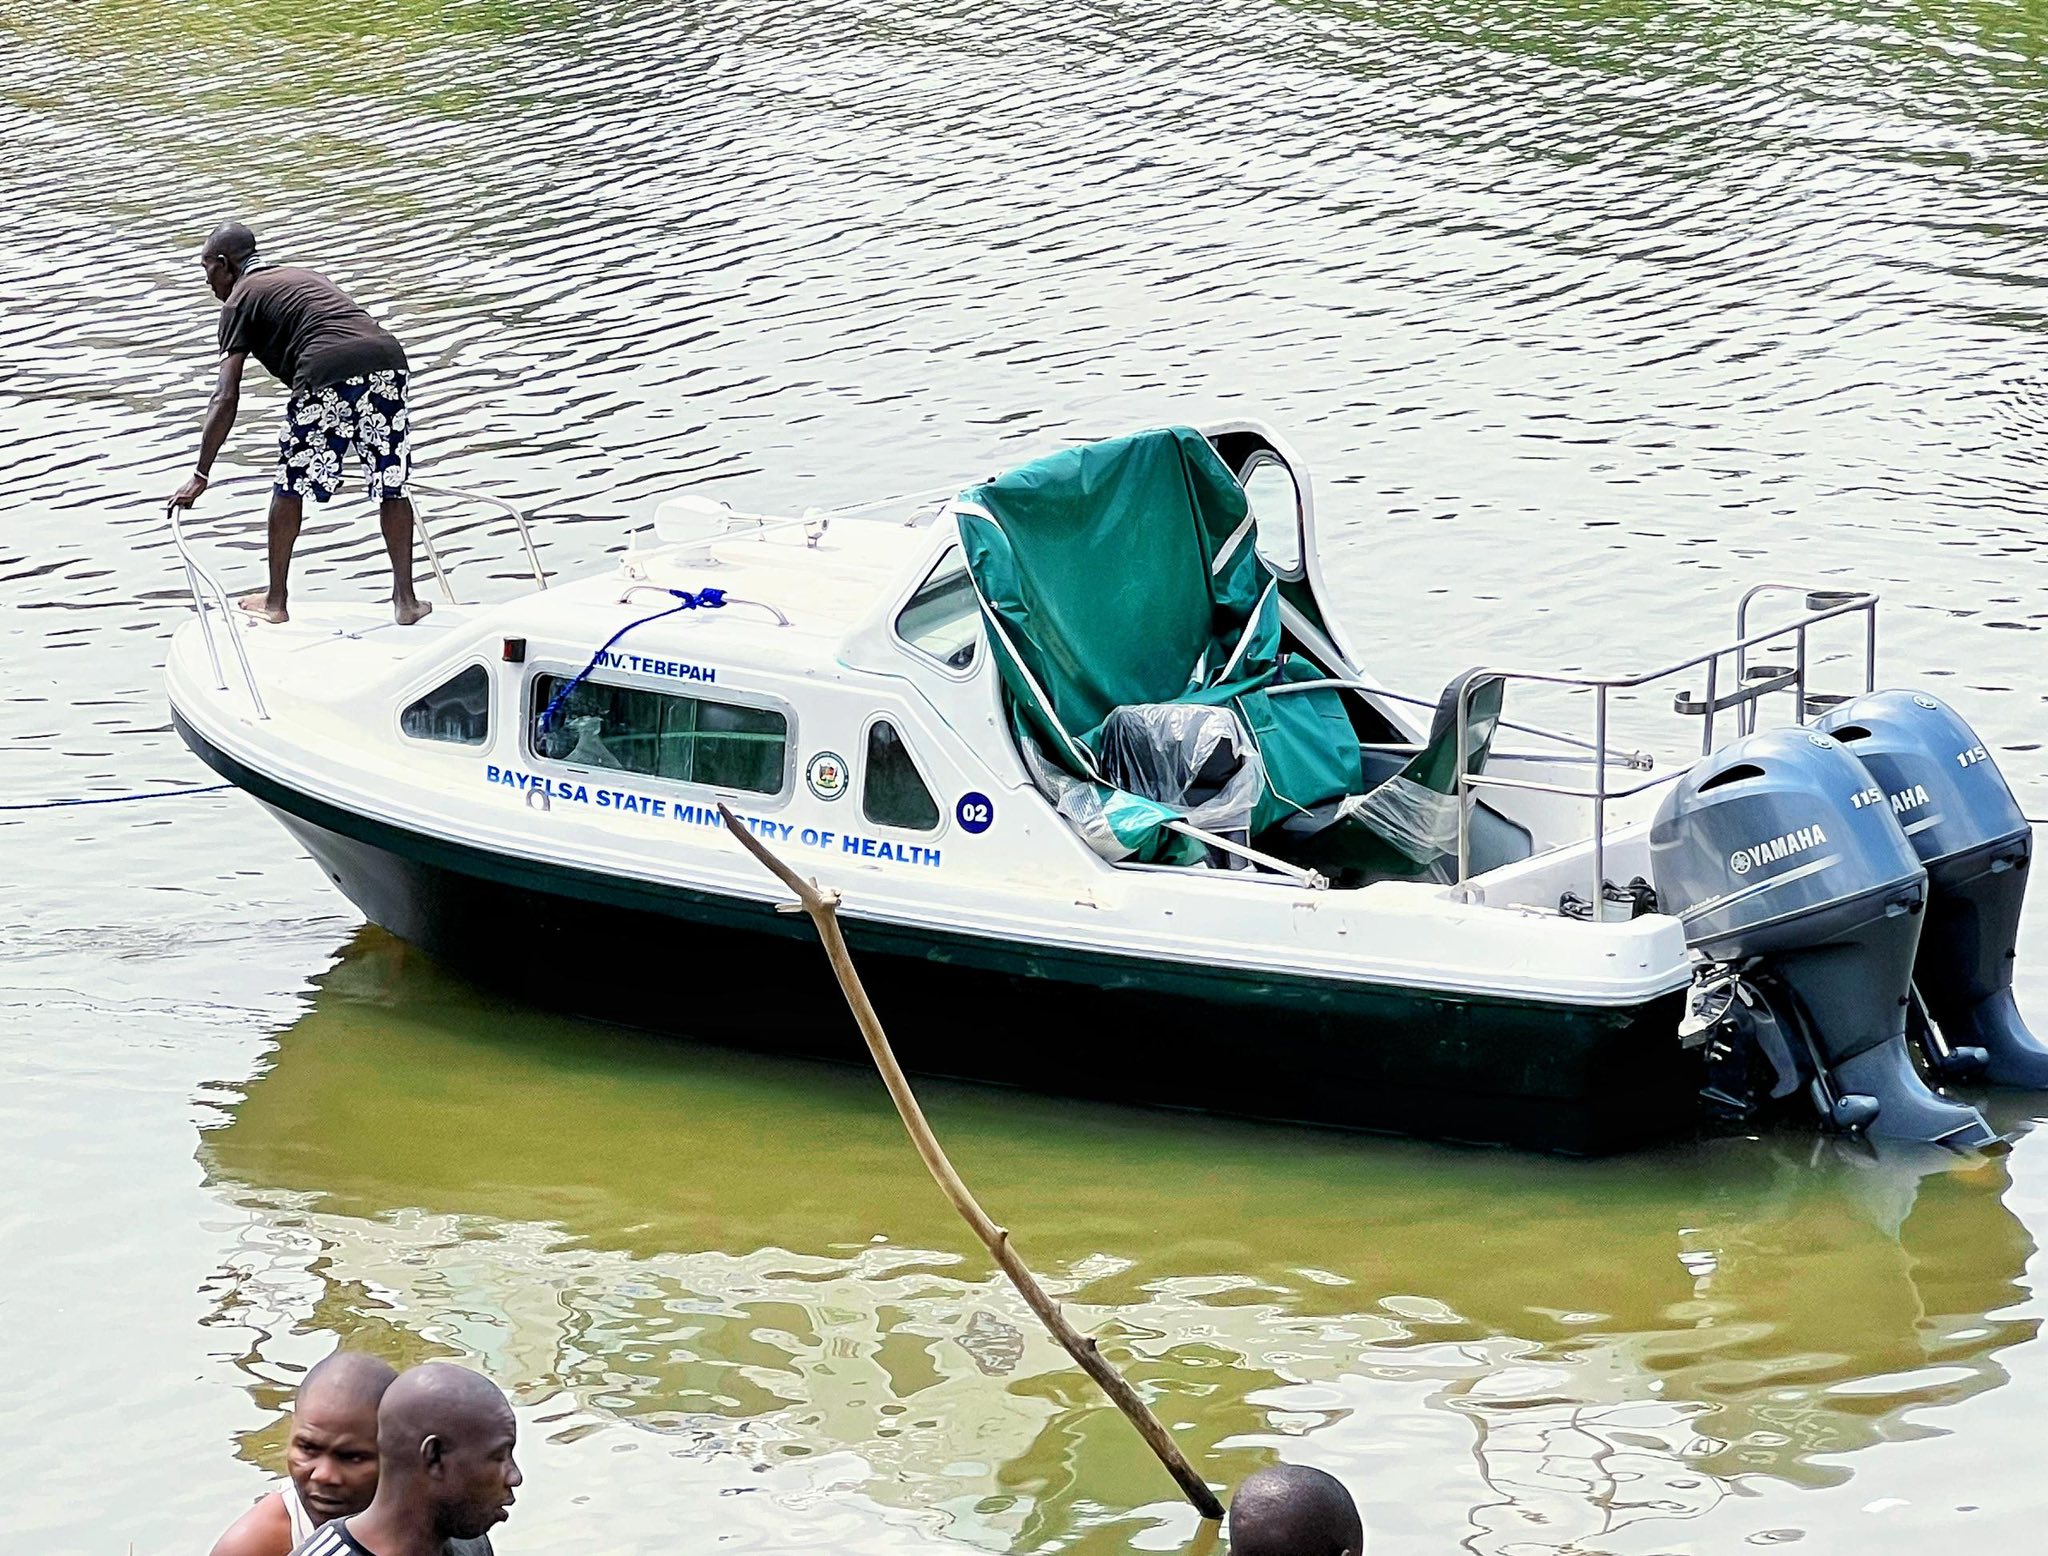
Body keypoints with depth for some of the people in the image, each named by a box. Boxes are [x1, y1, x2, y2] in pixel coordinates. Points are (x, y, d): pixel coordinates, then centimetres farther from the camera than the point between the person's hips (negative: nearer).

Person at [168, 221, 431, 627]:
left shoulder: (240, 299, 13)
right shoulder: (304, 277, 34)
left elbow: (226, 399, 4)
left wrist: (200, 476, 5)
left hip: (329, 379, -6)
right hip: (388, 359, 6)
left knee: (290, 488, 13)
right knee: (391, 488, 16)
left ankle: (275, 602, 22)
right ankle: (405, 600, 17)